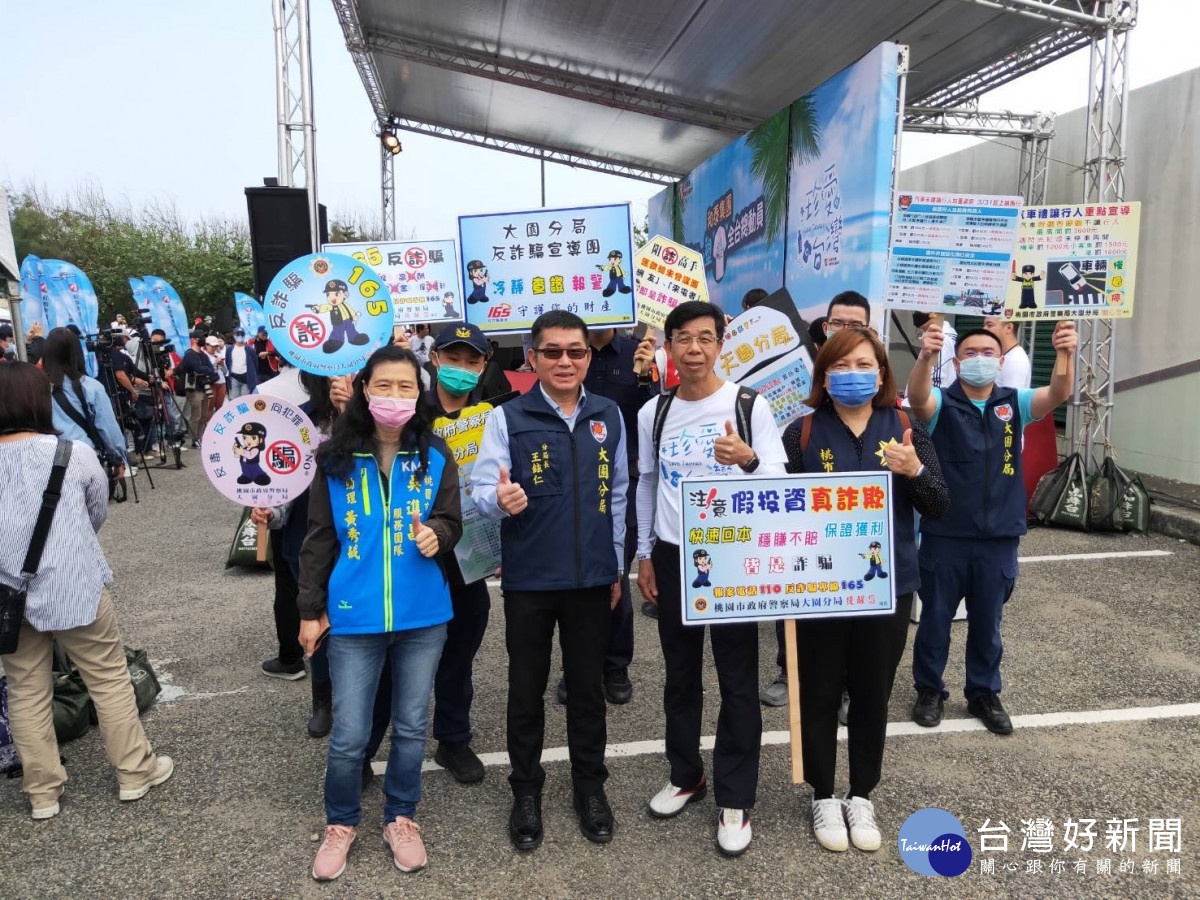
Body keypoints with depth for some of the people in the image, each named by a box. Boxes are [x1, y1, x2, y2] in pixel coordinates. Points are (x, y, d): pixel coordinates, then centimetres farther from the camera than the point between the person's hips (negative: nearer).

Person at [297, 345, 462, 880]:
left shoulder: (435, 456, -2)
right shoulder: (336, 458, -3)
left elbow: (452, 522, 2)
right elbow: (319, 538, 2)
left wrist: (435, 534, -21)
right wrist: (311, 608, 2)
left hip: (422, 616, 1)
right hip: (354, 617, -1)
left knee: (411, 726, 14)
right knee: (349, 735, 6)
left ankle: (400, 819, 36)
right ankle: (341, 823, 32)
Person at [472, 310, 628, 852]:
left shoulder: (609, 416, 4)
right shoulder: (508, 418, -5)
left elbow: (618, 494, 10)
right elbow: (482, 488, -11)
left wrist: (616, 567, 11)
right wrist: (501, 500, -35)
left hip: (592, 577, 2)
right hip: (529, 578, -2)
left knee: (587, 685, 15)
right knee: (527, 688, 11)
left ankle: (590, 786, 33)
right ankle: (526, 790, 30)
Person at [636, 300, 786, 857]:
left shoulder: (750, 406, -8)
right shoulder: (653, 413, 3)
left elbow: (780, 482, -12)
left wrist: (749, 460, -33)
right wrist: (645, 552, 10)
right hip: (672, 557, 4)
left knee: (738, 681, 4)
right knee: (680, 675, 15)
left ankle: (735, 798, 19)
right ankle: (686, 775, 34)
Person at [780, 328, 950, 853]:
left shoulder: (906, 429, 0)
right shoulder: (803, 432, -4)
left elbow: (938, 509, -3)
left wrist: (915, 470, -20)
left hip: (888, 585, 2)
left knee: (873, 694, 14)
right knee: (820, 694, 10)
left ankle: (862, 796, 34)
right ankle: (823, 796, 30)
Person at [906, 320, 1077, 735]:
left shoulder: (1014, 404, 3)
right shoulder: (941, 403, -5)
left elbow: (1058, 394, -14)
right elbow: (916, 396, -27)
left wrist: (1066, 354, -35)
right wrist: (926, 355, -48)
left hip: (999, 539, 2)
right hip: (944, 536, -2)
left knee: (987, 624, 15)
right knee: (935, 619, 11)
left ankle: (985, 694, 33)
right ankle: (929, 690, 29)